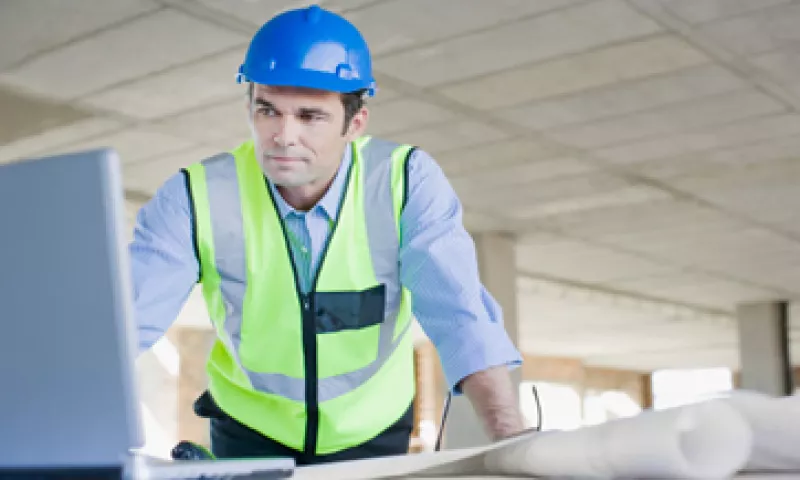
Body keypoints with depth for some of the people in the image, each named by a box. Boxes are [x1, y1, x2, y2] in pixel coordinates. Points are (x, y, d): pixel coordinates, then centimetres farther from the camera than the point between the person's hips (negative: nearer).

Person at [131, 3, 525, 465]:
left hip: (375, 431, 0)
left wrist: (516, 445, -38)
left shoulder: (408, 182, -19)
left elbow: (460, 316, -26)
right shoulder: (196, 198, -18)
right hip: (250, 431, 1)